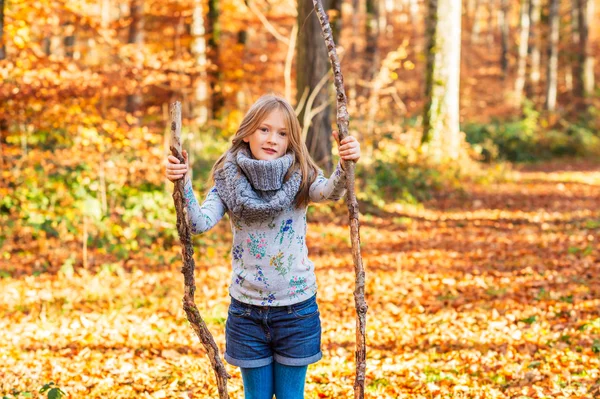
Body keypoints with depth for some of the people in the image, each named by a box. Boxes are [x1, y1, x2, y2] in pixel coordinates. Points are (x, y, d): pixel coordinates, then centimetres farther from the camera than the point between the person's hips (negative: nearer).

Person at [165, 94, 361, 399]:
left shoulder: (300, 179, -6)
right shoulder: (229, 182, -4)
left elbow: (331, 191, -28)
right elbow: (199, 223, -18)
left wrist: (345, 166, -48)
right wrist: (183, 184, -34)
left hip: (296, 308, -1)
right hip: (247, 310, 1)